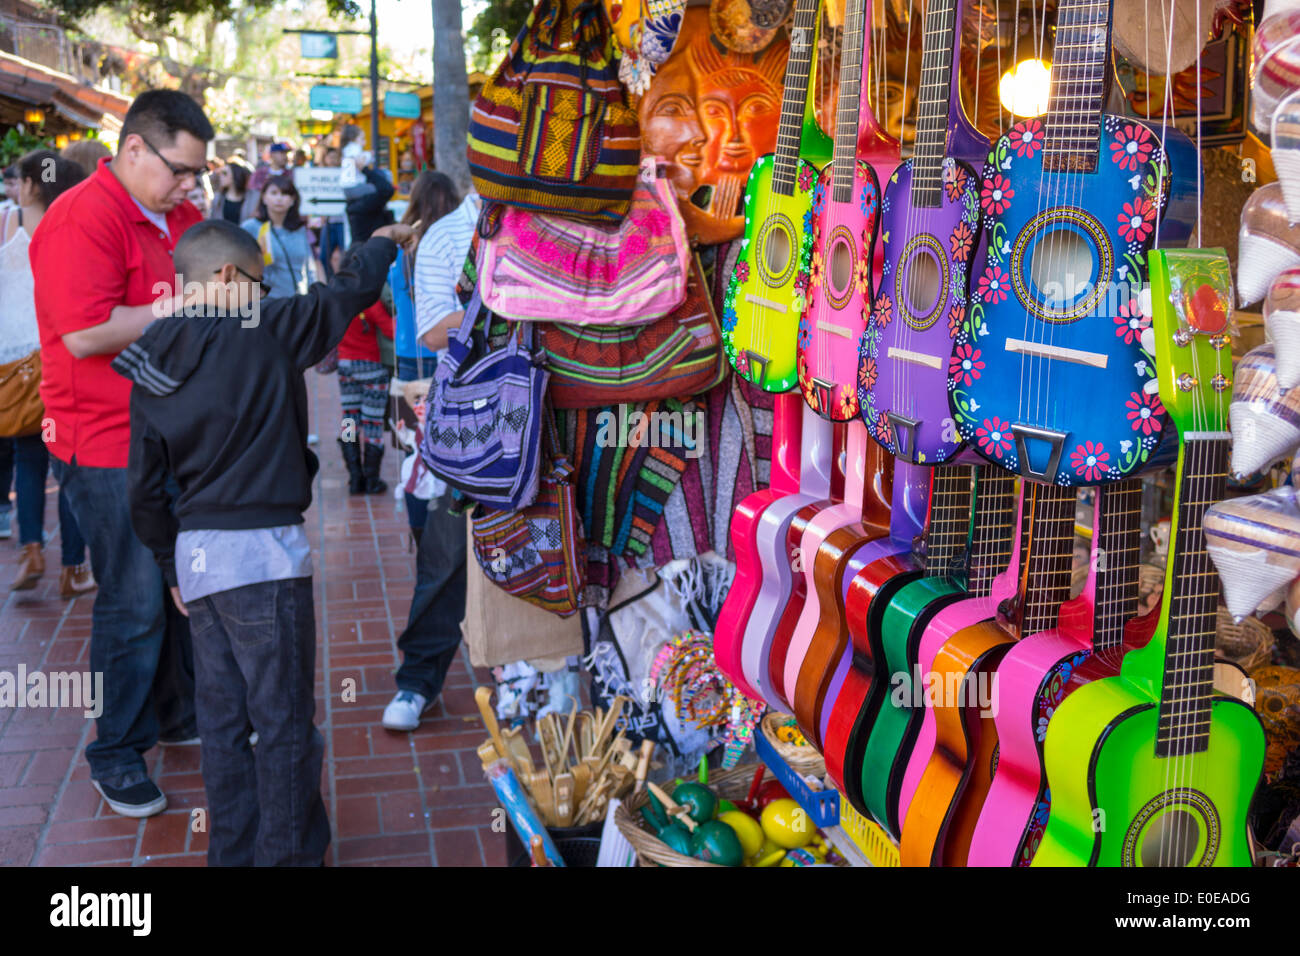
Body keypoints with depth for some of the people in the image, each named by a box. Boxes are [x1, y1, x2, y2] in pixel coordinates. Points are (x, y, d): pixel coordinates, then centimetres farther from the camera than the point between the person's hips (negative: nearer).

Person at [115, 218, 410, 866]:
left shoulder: (149, 372, 9)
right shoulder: (264, 331, -10)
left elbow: (144, 489, 11)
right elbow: (350, 291, -1)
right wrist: (383, 242, 19)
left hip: (196, 552, 7)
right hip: (262, 550, -7)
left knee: (222, 716, 15)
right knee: (284, 721, 3)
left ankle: (233, 851, 25)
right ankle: (290, 854, 12)